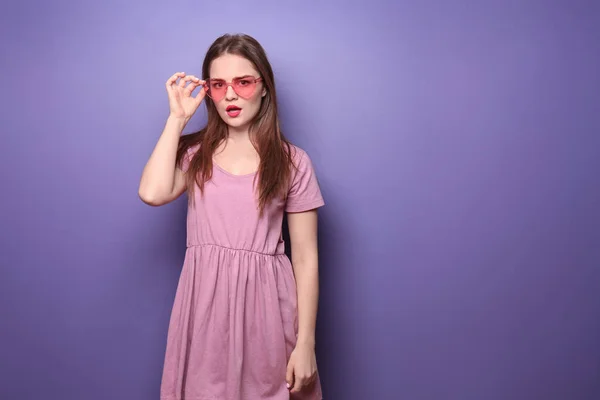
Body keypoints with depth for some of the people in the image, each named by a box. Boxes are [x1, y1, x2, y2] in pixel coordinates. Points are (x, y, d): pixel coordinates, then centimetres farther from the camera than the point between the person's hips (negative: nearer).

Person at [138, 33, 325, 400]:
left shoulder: (292, 161, -1)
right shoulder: (194, 152, 6)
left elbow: (306, 257, -2)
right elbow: (153, 193, -16)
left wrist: (305, 343, -6)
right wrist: (177, 118, -6)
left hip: (264, 303, -1)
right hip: (205, 301, 2)